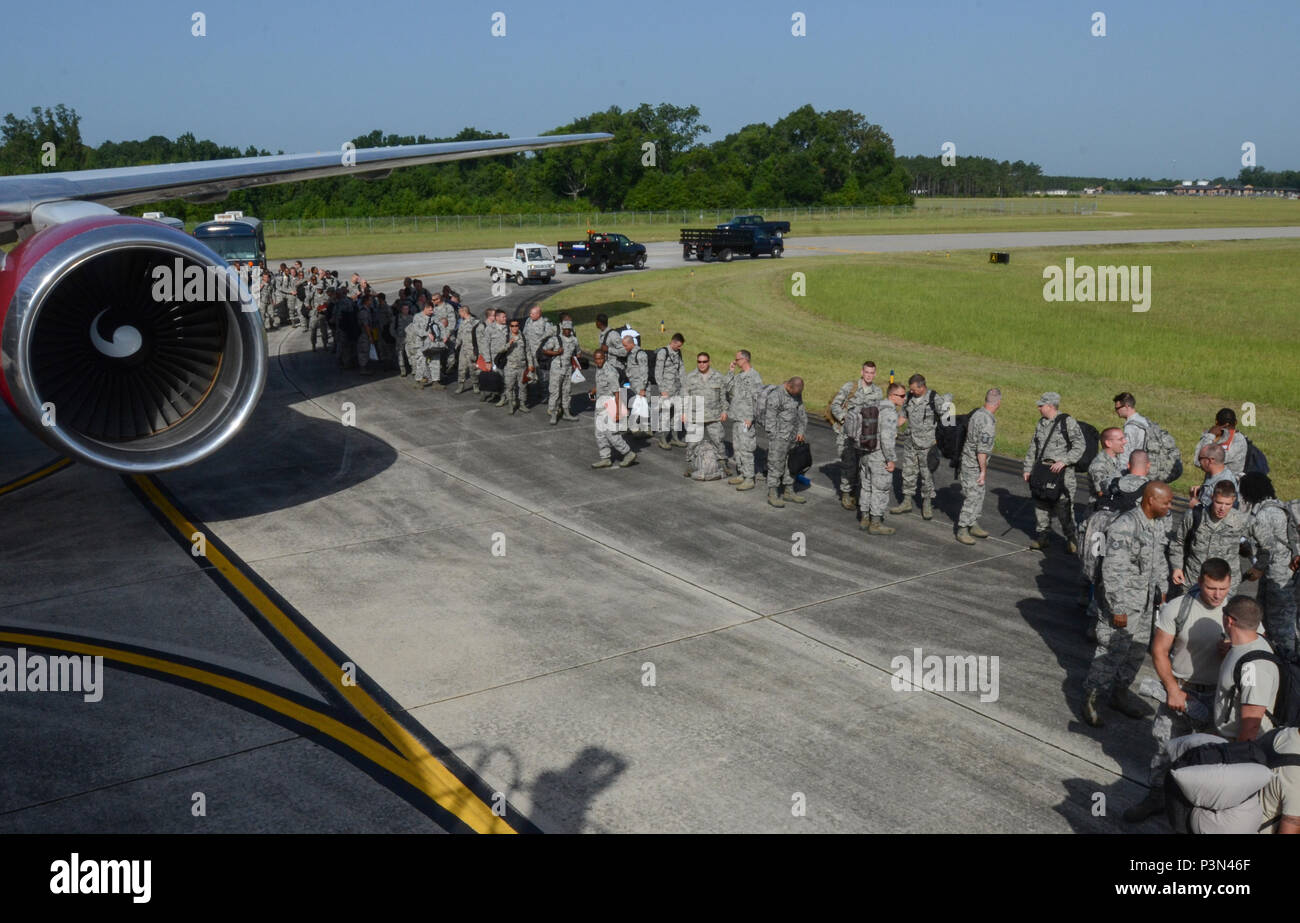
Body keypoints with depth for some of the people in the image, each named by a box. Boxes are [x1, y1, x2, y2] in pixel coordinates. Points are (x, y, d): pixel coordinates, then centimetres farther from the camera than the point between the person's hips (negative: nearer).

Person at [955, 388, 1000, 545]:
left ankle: (974, 526, 29)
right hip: (973, 465, -9)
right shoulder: (988, 422, -25)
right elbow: (982, 450, -26)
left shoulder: (977, 412, 2)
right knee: (971, 498, -3)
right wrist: (983, 470, -17)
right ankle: (962, 531, 5)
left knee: (978, 495, 18)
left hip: (970, 460, 9)